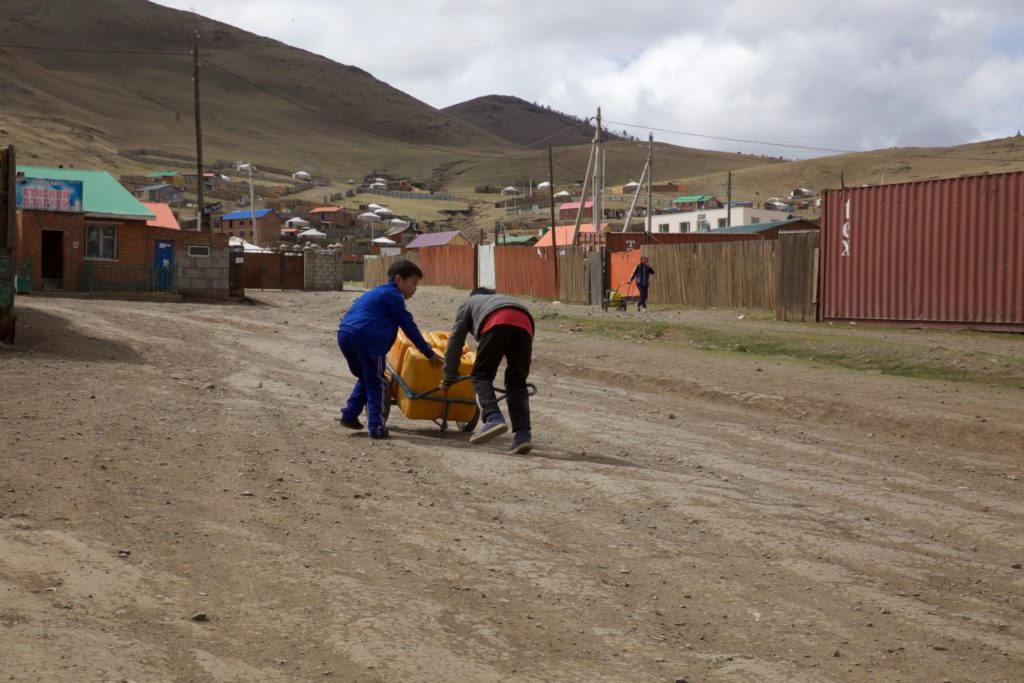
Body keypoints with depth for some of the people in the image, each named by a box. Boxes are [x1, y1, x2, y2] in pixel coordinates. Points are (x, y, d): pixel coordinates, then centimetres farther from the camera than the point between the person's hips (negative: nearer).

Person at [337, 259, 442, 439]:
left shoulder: (378, 292, 29)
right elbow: (409, 327, 0)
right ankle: (376, 427, 0)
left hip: (344, 333, 9)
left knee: (366, 378, 25)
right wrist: (429, 353, 6)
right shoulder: (393, 296, 1)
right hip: (365, 337, -8)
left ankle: (349, 415, 23)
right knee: (376, 383, 3)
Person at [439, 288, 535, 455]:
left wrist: (448, 378, 36)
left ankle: (493, 418, -23)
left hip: (497, 322, -4)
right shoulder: (503, 298, 47)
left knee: (481, 375, 2)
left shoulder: (469, 303, 37)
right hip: (525, 323, 4)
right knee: (517, 382, 8)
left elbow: (455, 340, 30)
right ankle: (522, 435, -5)